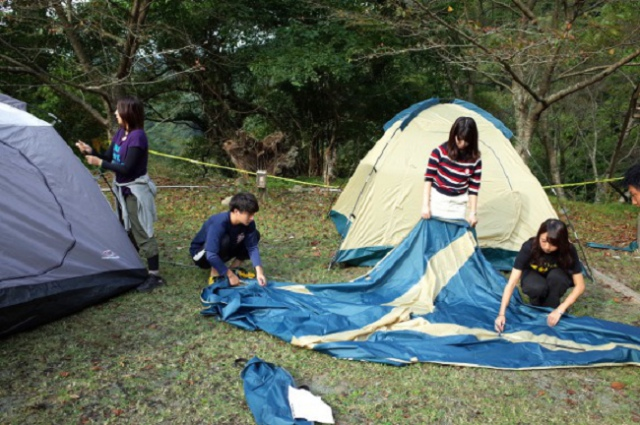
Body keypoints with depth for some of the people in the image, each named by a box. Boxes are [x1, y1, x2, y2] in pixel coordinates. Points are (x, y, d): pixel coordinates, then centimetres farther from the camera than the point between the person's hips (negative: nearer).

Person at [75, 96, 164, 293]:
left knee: (142, 234, -5)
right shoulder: (120, 133, 6)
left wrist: (100, 163, -20)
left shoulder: (137, 137, -21)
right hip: (123, 190, 10)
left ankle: (155, 276, 3)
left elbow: (126, 169, -24)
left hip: (135, 191, -9)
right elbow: (109, 158, 11)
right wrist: (91, 151, -4)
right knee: (126, 231, 19)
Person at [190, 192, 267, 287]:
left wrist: (259, 271, -31)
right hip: (202, 255, -6)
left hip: (222, 251, 6)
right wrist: (230, 275, -35)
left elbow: (252, 247, -17)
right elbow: (211, 256, -39)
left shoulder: (248, 223, -17)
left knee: (255, 235, -10)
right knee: (224, 240, -38)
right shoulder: (220, 223, -36)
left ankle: (234, 268, -1)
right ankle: (215, 273, -17)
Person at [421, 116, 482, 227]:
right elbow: (428, 178, -10)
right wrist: (425, 205, -14)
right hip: (438, 199, -2)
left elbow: (474, 187, -2)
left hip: (458, 203, 2)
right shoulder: (440, 152, -14)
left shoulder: (475, 159, -7)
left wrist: (473, 212, -7)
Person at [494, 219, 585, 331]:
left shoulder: (568, 251, -30)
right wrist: (501, 314, -42)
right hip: (534, 276, -1)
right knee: (536, 287, -36)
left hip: (556, 279, 1)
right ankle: (537, 307, -3)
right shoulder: (529, 247, -33)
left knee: (556, 276, -35)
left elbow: (580, 286, -24)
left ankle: (550, 310, -13)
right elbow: (512, 283, -34)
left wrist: (560, 310, -35)